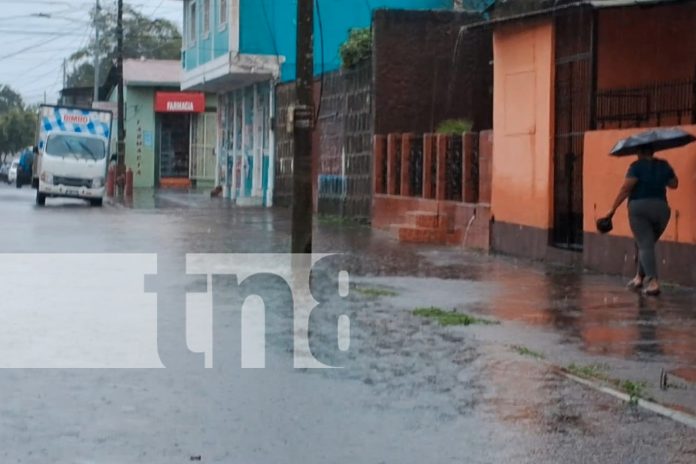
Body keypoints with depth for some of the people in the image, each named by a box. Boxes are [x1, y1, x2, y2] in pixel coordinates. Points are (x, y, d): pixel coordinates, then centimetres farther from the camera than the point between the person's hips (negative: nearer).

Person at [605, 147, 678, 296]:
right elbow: (674, 183, 24)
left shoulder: (637, 166, -4)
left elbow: (626, 188, -13)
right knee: (648, 244, 22)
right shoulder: (664, 165, 10)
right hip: (661, 208, 5)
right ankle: (640, 277, 25)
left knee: (645, 246, -8)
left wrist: (613, 208, -12)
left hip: (639, 207, -5)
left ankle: (653, 282, -21)